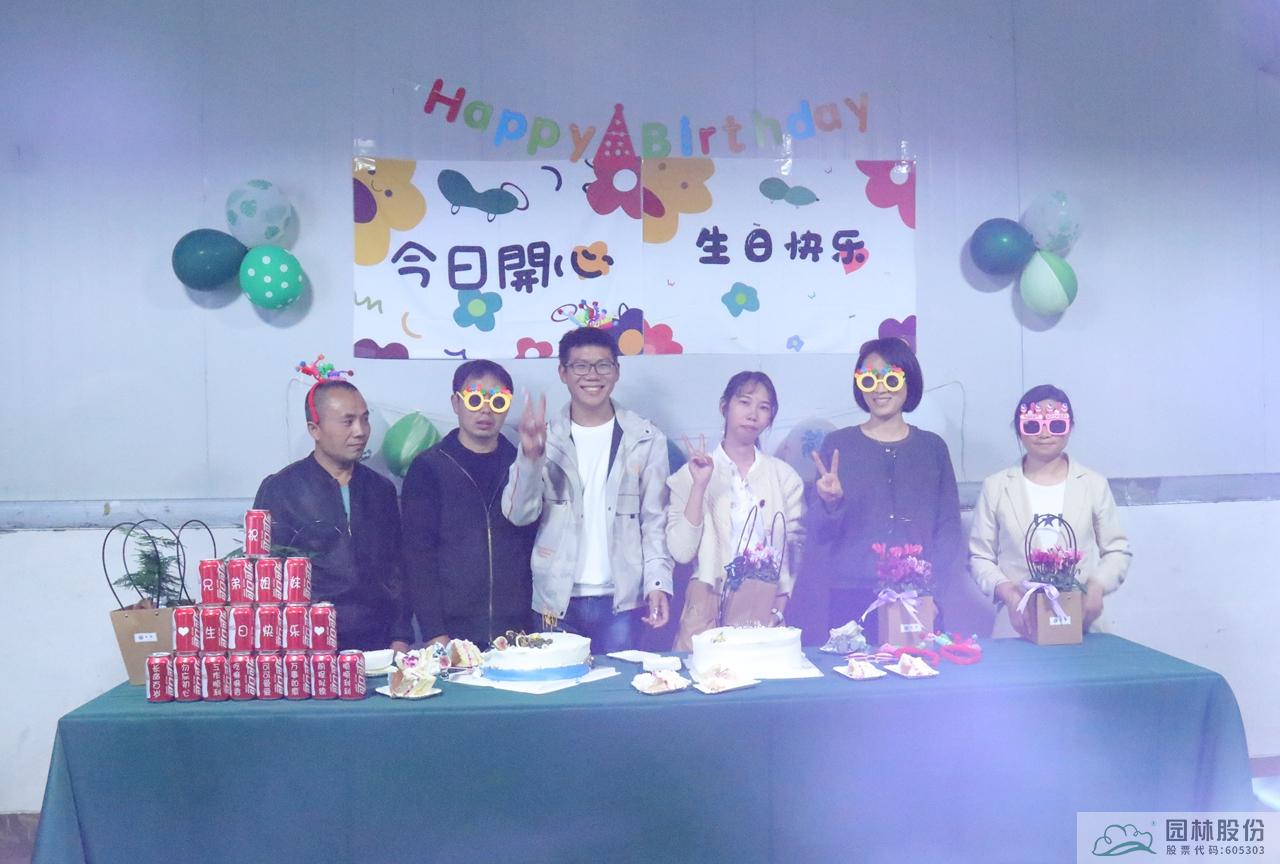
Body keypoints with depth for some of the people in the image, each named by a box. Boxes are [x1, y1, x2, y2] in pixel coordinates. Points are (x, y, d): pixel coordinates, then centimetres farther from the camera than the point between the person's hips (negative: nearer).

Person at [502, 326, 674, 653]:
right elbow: (519, 514, -4)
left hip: (621, 600, 0)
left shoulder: (646, 439, 2)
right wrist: (530, 456, -18)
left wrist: (658, 583, -7)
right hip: (557, 599, 1)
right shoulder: (543, 437, 3)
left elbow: (655, 520, 3)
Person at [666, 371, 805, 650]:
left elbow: (797, 549, 7)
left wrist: (780, 606, -5)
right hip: (709, 605, -1)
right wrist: (700, 486, -14)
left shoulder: (784, 476, 7)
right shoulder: (692, 474, 2)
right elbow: (681, 552, -8)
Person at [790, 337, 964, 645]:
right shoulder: (837, 444, 3)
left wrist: (932, 588, -6)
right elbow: (820, 532, 2)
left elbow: (949, 526, 7)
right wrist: (830, 503, -19)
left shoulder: (933, 447, 7)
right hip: (847, 600, -1)